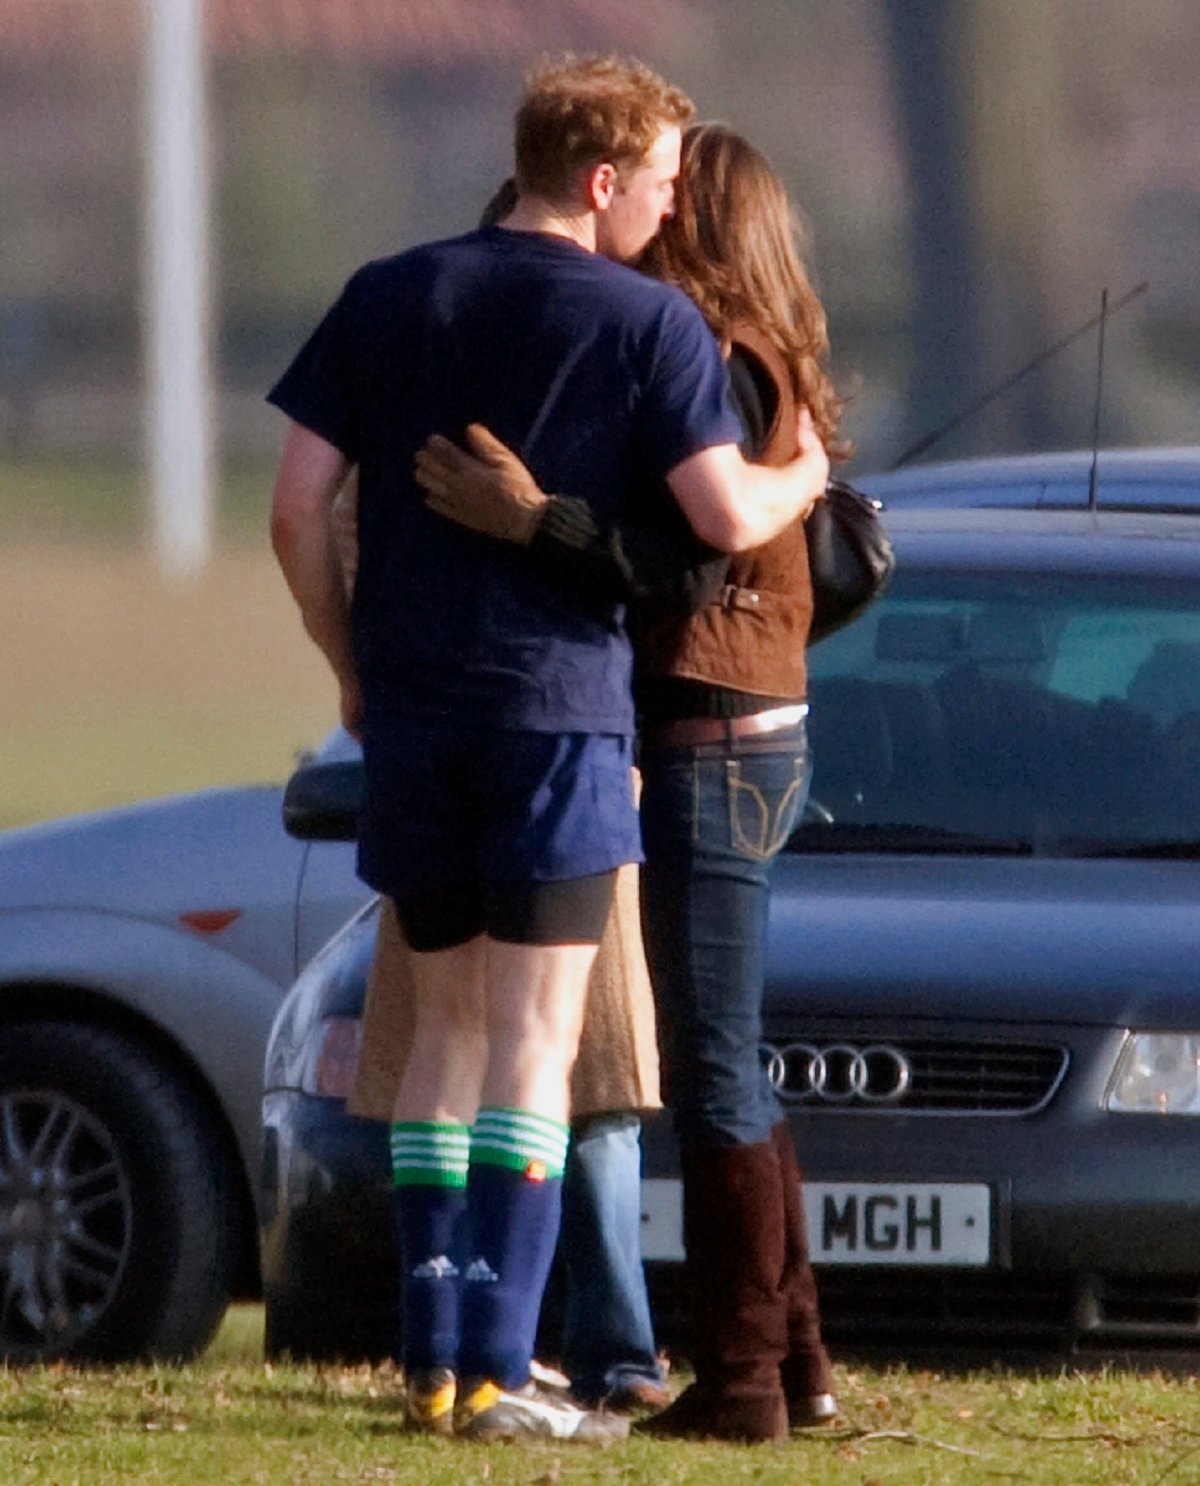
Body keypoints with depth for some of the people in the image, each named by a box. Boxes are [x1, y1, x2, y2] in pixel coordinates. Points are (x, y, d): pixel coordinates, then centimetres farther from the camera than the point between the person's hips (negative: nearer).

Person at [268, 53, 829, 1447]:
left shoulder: (389, 297, 7)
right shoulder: (648, 322, -5)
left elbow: (296, 506, 4)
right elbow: (725, 517, -12)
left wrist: (351, 667, 15)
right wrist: (807, 473, 10)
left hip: (412, 706, 4)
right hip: (562, 704, -4)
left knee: (448, 1023, 16)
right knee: (533, 1038, -2)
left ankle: (432, 1352, 13)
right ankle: (495, 1369, -9)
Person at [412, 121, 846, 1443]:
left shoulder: (717, 370, -15)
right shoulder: (756, 373, 14)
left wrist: (533, 519, -29)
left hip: (712, 742, -10)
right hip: (753, 735, 10)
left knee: (713, 1071, -7)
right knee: (728, 1070, 16)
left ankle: (741, 1381, -5)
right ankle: (791, 1361, 21)